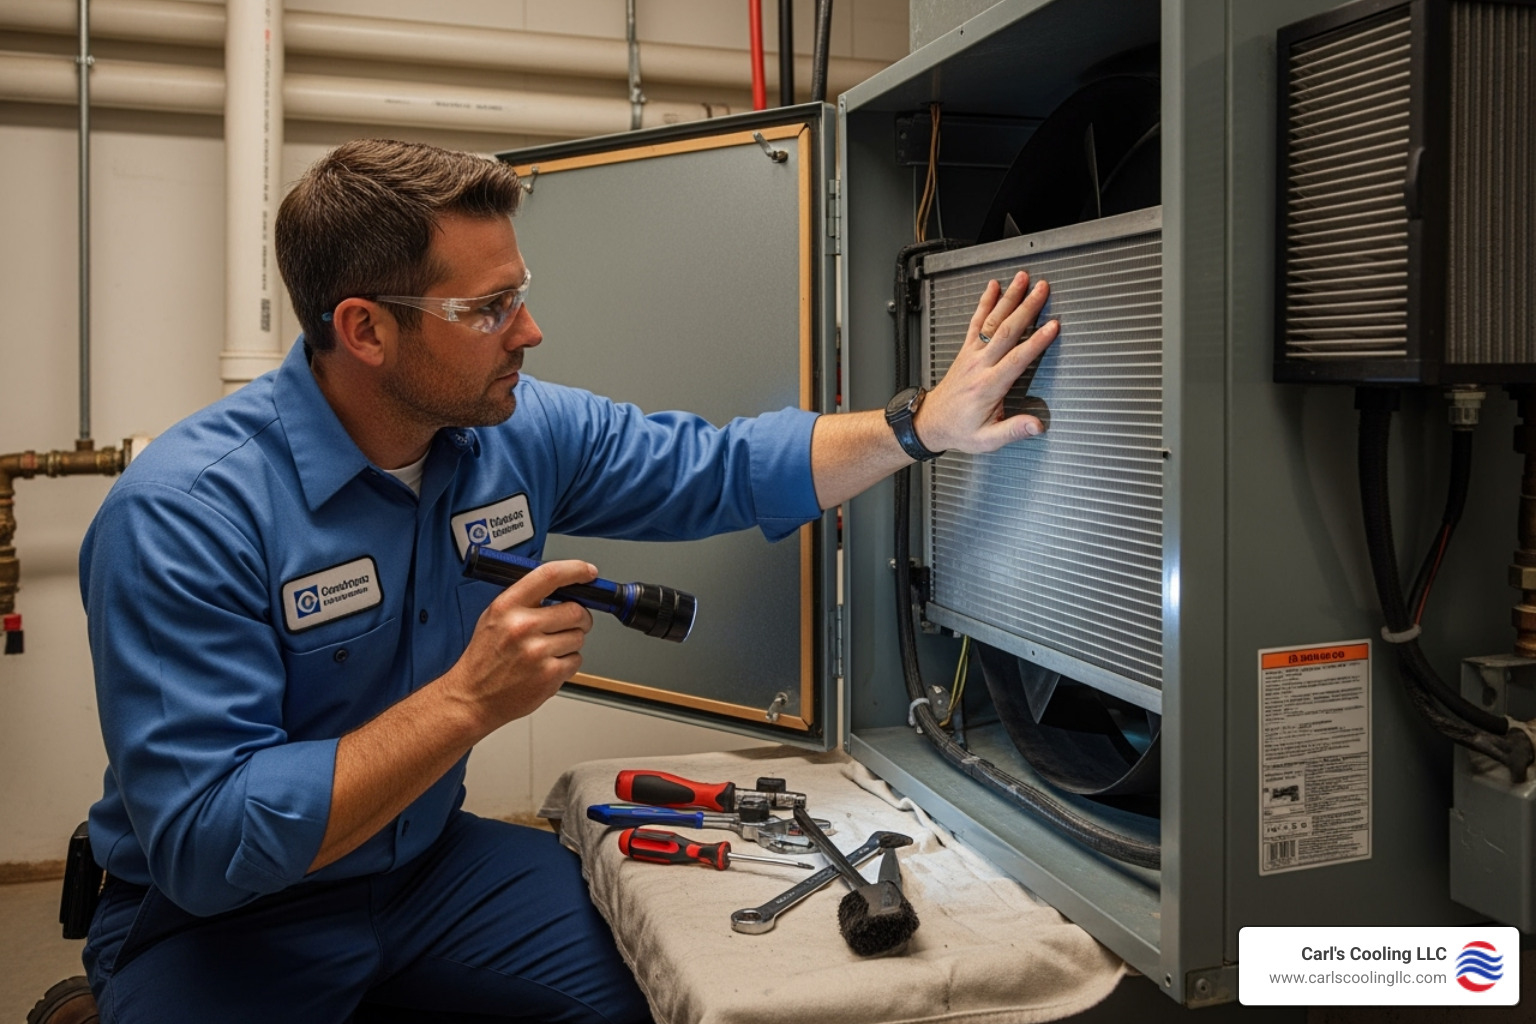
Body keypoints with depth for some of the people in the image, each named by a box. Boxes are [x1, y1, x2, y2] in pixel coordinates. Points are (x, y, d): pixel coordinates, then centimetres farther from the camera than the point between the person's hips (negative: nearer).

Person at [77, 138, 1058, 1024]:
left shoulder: (524, 431, -8)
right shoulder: (186, 513, -26)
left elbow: (725, 471, 4)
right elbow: (202, 843, -29)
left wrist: (923, 427, -5)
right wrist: (471, 701, -35)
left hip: (431, 865, 5)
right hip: (214, 919, -4)